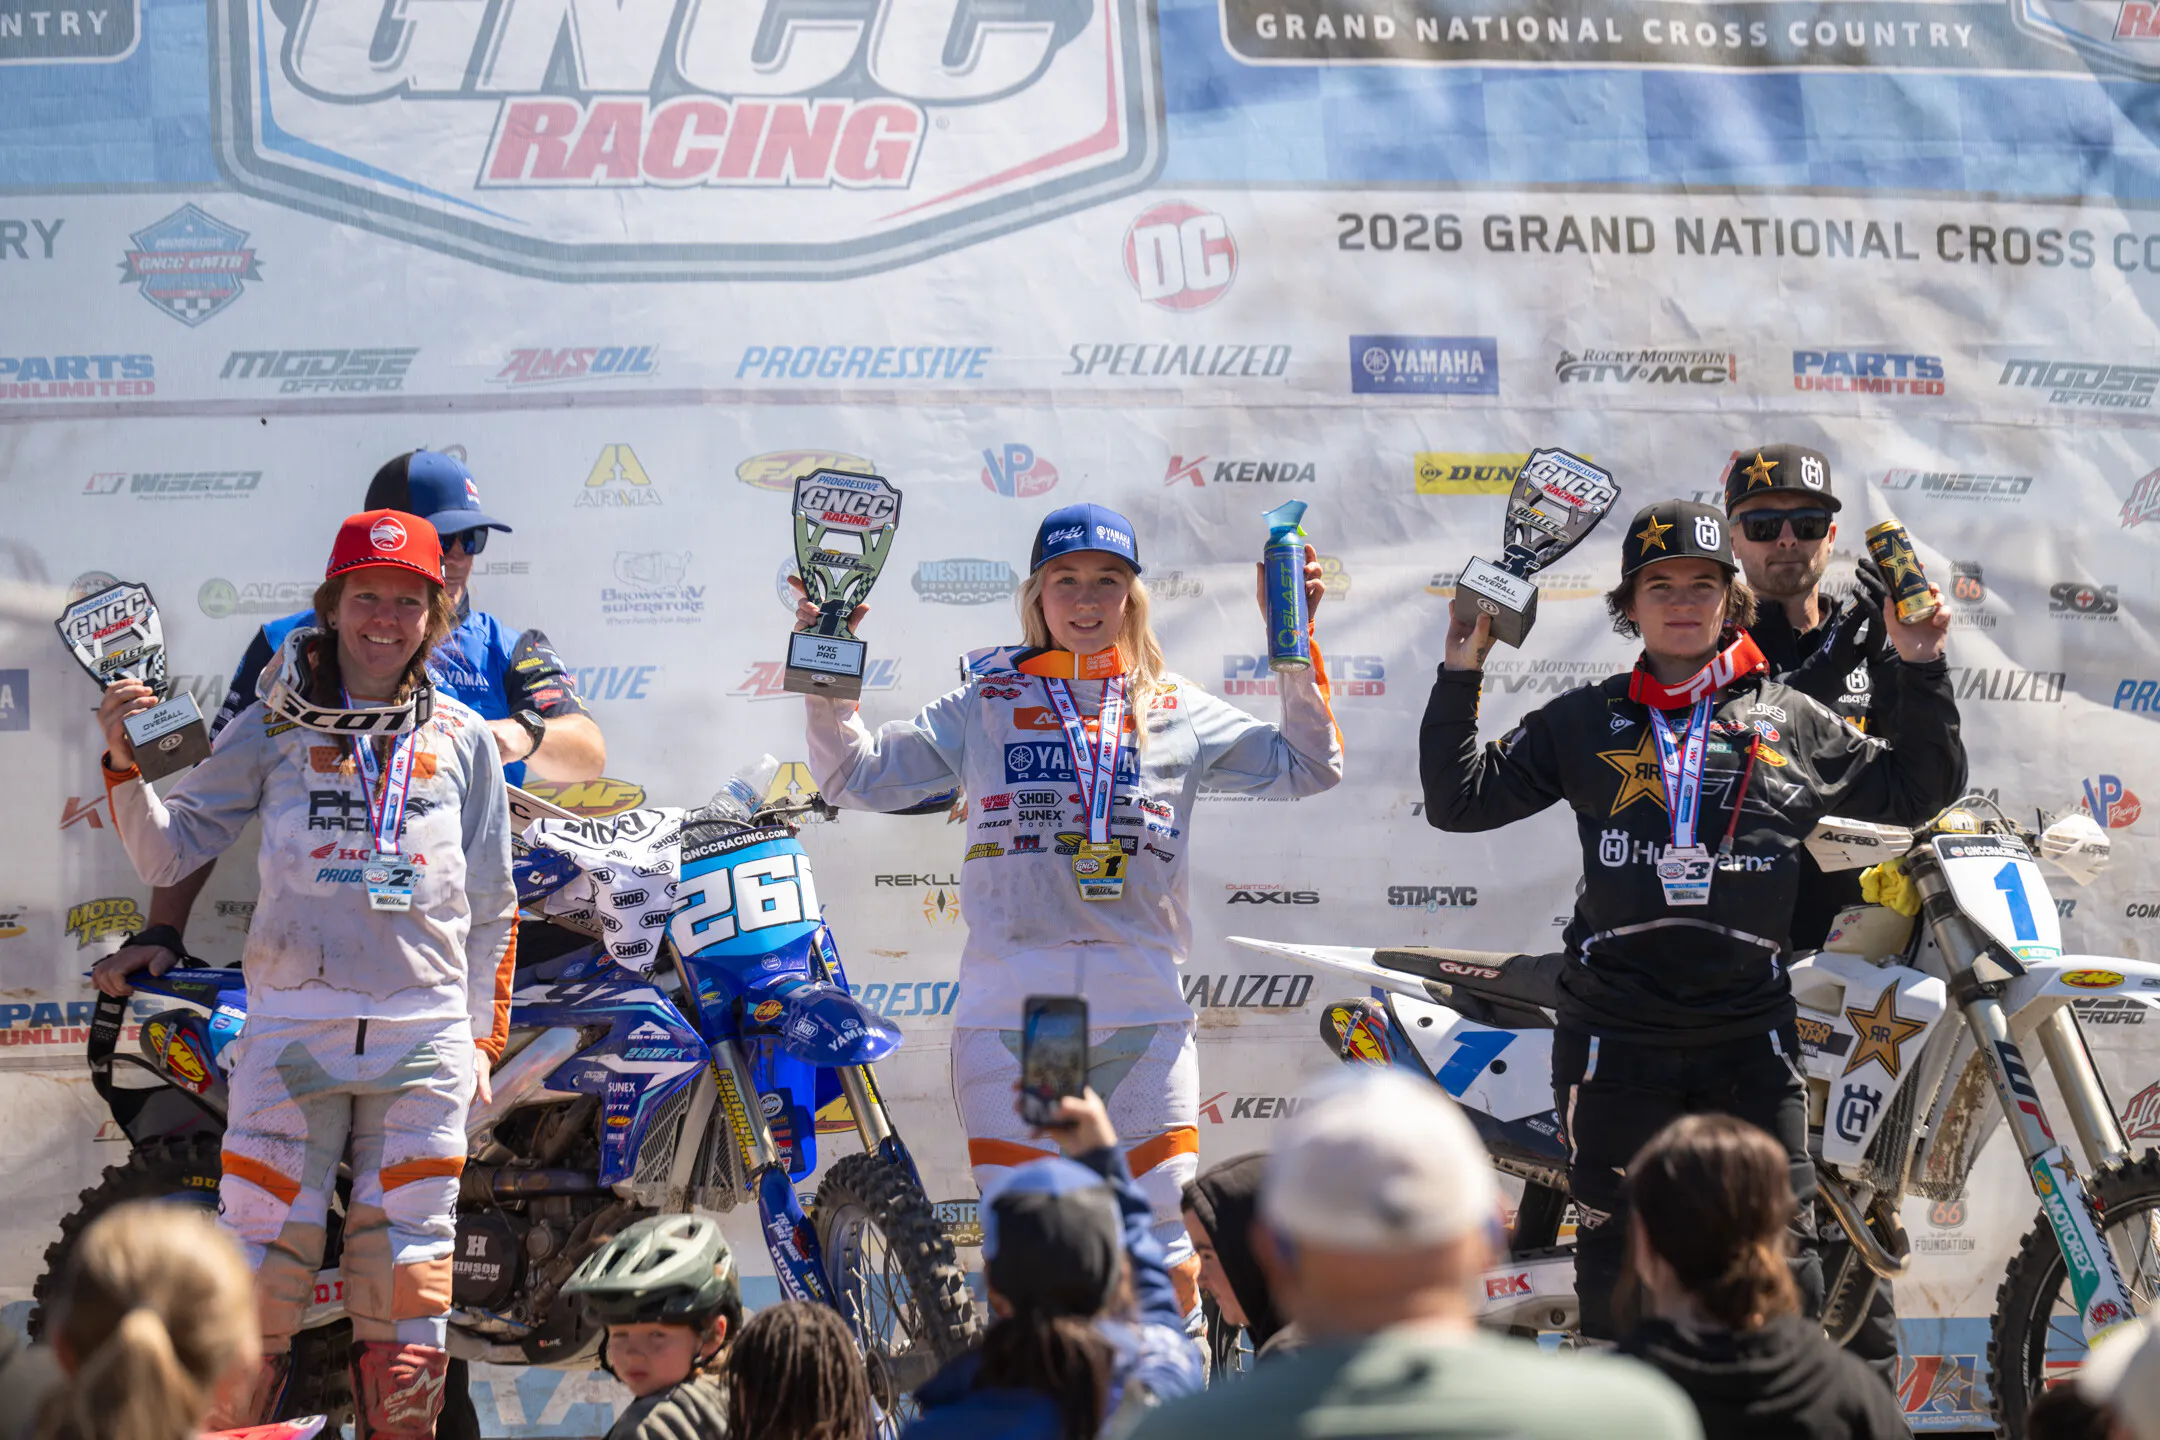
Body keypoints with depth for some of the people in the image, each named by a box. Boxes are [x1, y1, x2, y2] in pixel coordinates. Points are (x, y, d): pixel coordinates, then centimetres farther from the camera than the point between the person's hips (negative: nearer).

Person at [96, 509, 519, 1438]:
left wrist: (483, 1036, 12)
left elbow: (491, 906, 17)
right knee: (259, 1266, -5)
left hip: (424, 1038, 1)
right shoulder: (274, 729, 8)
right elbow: (165, 854, 5)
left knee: (405, 1285, 3)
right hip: (292, 1028, -1)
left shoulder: (463, 741, 12)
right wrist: (125, 765, -11)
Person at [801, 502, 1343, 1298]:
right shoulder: (985, 708, 11)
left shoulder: (1179, 711, 13)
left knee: (1168, 1271, 0)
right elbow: (860, 775, 10)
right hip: (1009, 1011, -1)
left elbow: (1307, 767, 10)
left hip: (1144, 1010, 1)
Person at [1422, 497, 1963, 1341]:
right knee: (1615, 1249, 5)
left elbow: (1917, 790, 17)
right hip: (1616, 1035, 0)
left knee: (1781, 1247, -1)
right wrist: (1460, 677, 0)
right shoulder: (1583, 723, 10)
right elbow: (1460, 798, 7)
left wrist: (1921, 669, 7)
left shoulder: (1789, 721, 11)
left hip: (1750, 1032, 0)